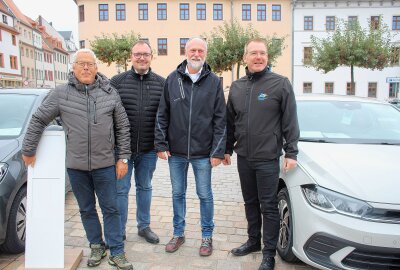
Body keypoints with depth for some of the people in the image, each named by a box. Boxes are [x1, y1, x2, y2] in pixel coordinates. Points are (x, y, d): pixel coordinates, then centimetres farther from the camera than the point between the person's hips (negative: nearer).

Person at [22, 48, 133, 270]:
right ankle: (97, 247, 33)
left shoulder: (110, 93, 0)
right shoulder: (60, 94, -1)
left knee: (110, 209, 7)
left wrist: (123, 158, -1)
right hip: (76, 165, 1)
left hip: (105, 164, -1)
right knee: (86, 210, 14)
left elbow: (123, 127, 2)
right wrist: (28, 150, 7)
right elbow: (38, 121, 7)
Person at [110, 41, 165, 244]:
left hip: (149, 149, 2)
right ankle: (119, 230, 24)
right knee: (121, 189, 7)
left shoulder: (162, 83, 2)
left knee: (145, 187, 17)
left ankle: (144, 226, 33)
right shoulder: (117, 81, -1)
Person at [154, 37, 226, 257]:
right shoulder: (172, 79, 3)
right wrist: (161, 145, -1)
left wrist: (218, 151, -7)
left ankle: (207, 236, 28)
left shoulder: (214, 82, 0)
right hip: (176, 151, 2)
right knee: (177, 193, 14)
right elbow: (162, 115, 5)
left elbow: (220, 120, -2)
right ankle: (178, 233, 32)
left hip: (203, 153, -1)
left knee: (205, 195, 10)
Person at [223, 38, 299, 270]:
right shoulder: (237, 87, 9)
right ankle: (253, 241, 34)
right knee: (250, 202, 17)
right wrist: (227, 149, 14)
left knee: (268, 206, 3)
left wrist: (291, 152, -11)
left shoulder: (280, 84, -5)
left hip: (268, 158, -5)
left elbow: (290, 122, -7)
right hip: (243, 156, 5)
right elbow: (230, 122, 15)